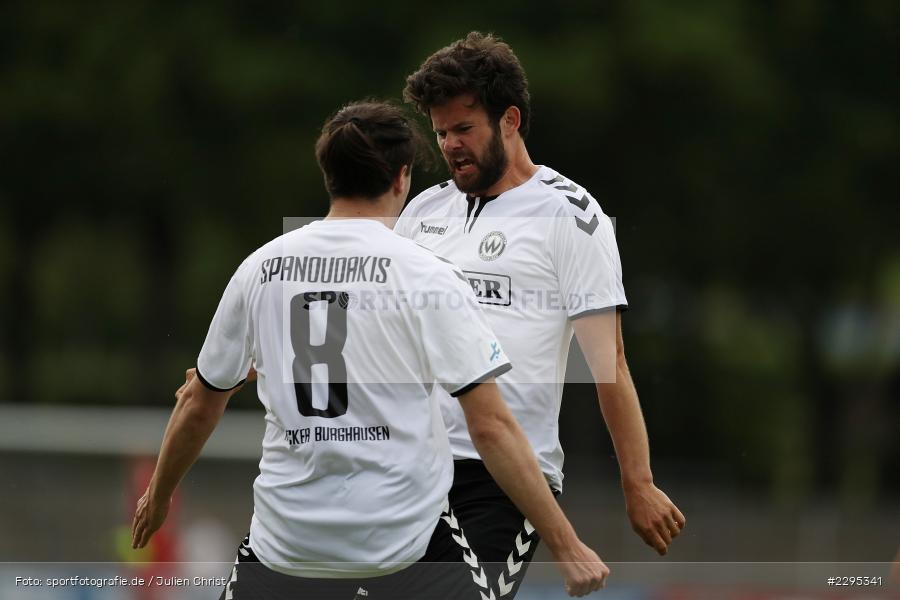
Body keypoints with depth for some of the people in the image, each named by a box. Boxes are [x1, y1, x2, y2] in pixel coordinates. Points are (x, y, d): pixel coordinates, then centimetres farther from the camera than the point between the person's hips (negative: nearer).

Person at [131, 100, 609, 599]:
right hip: (405, 535, -3)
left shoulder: (258, 268, 5)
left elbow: (198, 408, 15)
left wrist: (158, 496, 33)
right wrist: (566, 545, -6)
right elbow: (491, 427, -10)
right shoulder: (427, 276, -6)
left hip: (286, 539, 3)